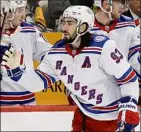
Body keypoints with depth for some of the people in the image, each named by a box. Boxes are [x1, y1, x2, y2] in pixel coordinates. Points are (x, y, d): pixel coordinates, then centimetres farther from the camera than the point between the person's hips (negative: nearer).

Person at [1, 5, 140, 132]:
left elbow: (129, 79, -19)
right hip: (85, 113, 6)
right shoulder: (56, 52, -6)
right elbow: (39, 80, 0)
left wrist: (129, 109, -22)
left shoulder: (103, 47, -24)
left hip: (114, 115, -5)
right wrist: (15, 70, -14)